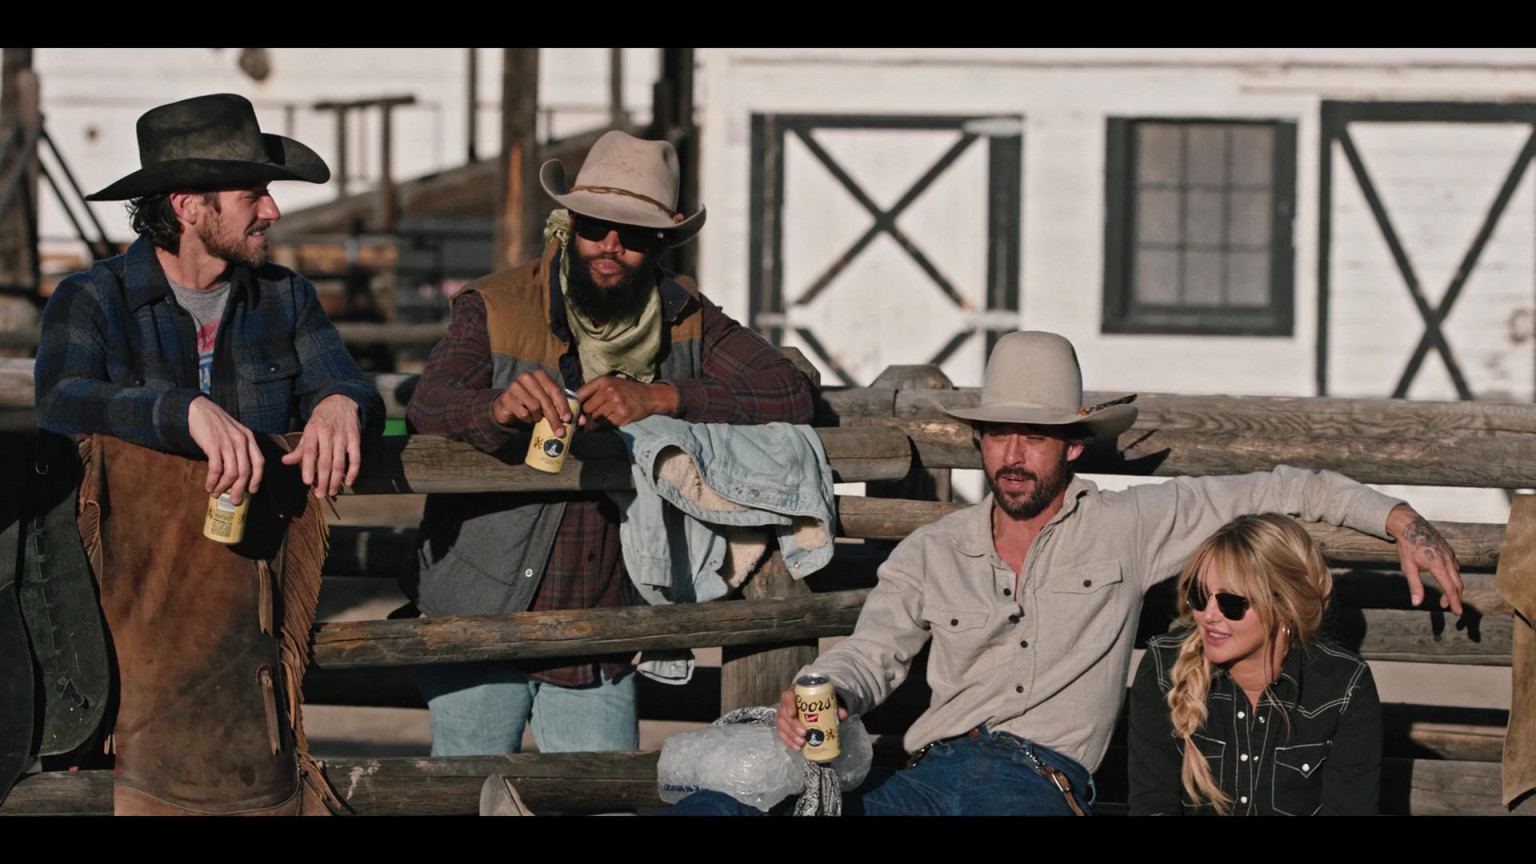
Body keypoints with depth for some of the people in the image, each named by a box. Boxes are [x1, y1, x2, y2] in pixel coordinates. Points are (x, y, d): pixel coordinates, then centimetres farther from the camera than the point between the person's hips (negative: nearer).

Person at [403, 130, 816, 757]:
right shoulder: (496, 308, -5)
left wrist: (661, 397, -21)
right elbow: (430, 405, -21)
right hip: (476, 625, -2)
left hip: (599, 645, 2)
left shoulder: (684, 320, 3)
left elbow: (791, 396, -7)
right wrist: (499, 407, -45)